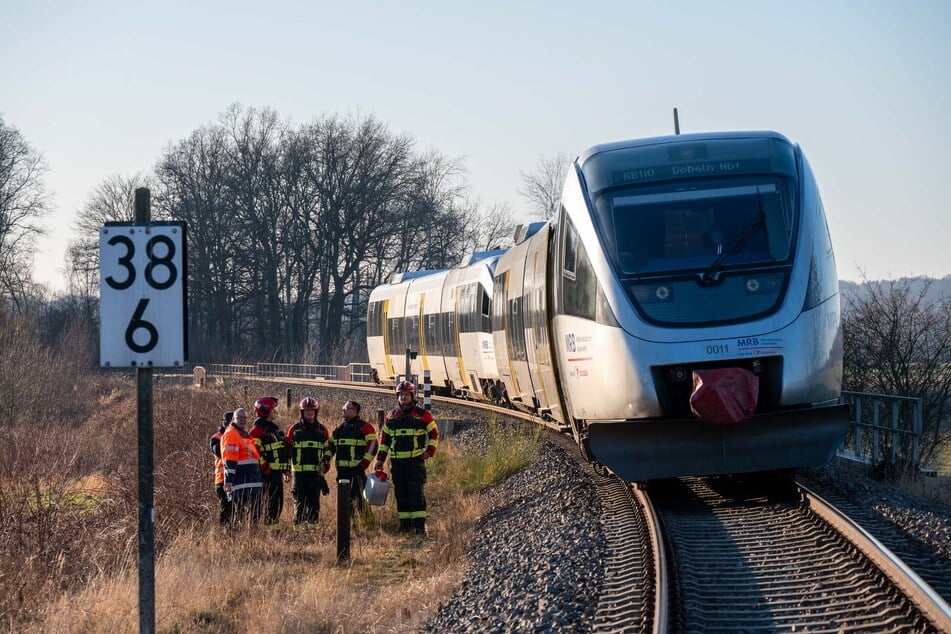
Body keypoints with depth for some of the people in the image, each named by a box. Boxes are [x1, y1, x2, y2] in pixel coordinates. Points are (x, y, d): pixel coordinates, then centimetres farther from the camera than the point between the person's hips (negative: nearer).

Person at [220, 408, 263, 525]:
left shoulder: (245, 435, 23)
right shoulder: (231, 434, -8)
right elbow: (229, 459, -17)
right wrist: (228, 480, -25)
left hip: (252, 482, 10)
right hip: (240, 484, -10)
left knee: (255, 511, 10)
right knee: (239, 511, -9)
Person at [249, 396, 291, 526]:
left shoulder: (274, 428, 21)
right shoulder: (257, 430, -9)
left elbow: (284, 449, 26)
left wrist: (287, 470, 22)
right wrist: (265, 469, -19)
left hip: (278, 471, 9)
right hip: (268, 471, -9)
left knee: (278, 500, 10)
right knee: (272, 499, -10)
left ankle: (274, 521, 15)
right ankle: (269, 523, -7)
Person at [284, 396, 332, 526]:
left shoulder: (322, 430, 11)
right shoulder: (294, 429, 7)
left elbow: (328, 448, 15)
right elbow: (287, 449, 9)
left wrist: (325, 463, -1)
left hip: (317, 471, 1)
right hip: (299, 471, -1)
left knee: (314, 501, 3)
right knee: (300, 500, -3)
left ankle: (313, 524, 8)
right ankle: (298, 524, -1)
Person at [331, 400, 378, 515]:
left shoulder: (364, 427, -4)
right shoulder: (339, 428, 19)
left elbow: (373, 445, -11)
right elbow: (331, 446, 25)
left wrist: (365, 462, -17)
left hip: (357, 469, -8)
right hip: (342, 470, 8)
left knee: (357, 498, -12)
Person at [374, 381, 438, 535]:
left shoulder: (423, 415, 2)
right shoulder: (391, 417, 12)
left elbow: (434, 433, 9)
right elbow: (384, 439, 18)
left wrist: (430, 451, -4)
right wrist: (380, 459, 12)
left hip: (416, 460, -4)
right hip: (397, 462, 4)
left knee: (416, 492, -11)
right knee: (400, 493, 5)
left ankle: (420, 524, -13)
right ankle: (404, 523, 11)